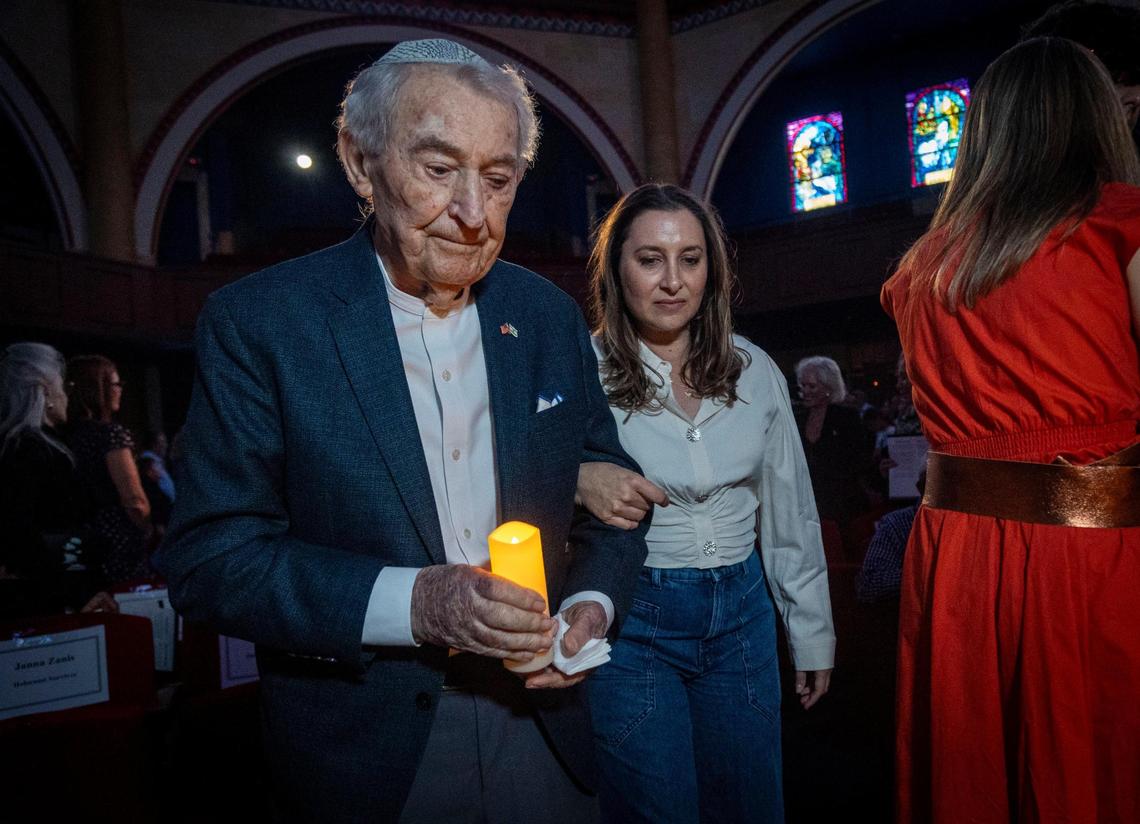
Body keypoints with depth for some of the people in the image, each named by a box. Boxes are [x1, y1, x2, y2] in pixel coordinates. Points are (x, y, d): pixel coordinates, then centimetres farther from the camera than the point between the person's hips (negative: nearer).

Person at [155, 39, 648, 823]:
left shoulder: (550, 316, -1)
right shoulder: (259, 322, -12)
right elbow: (206, 557, -14)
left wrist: (594, 602, -11)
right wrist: (410, 603, -25)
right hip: (366, 755, -2)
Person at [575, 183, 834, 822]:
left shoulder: (754, 370, 2)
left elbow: (789, 512, 9)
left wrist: (813, 635, 12)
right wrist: (578, 481, -28)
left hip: (741, 612, 4)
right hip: (629, 619, -3)